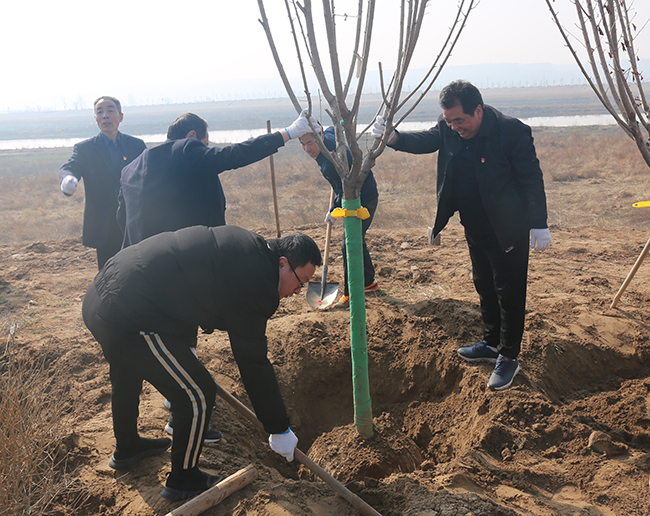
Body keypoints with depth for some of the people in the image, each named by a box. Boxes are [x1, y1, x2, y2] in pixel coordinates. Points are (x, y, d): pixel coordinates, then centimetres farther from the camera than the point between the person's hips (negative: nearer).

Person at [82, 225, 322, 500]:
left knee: (127, 378, 34)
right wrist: (280, 430, 0)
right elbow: (254, 365, -11)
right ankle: (183, 480, 24)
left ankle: (126, 448, 61)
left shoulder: (245, 244, 13)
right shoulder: (255, 282, -16)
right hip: (131, 318, -11)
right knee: (197, 395, 1)